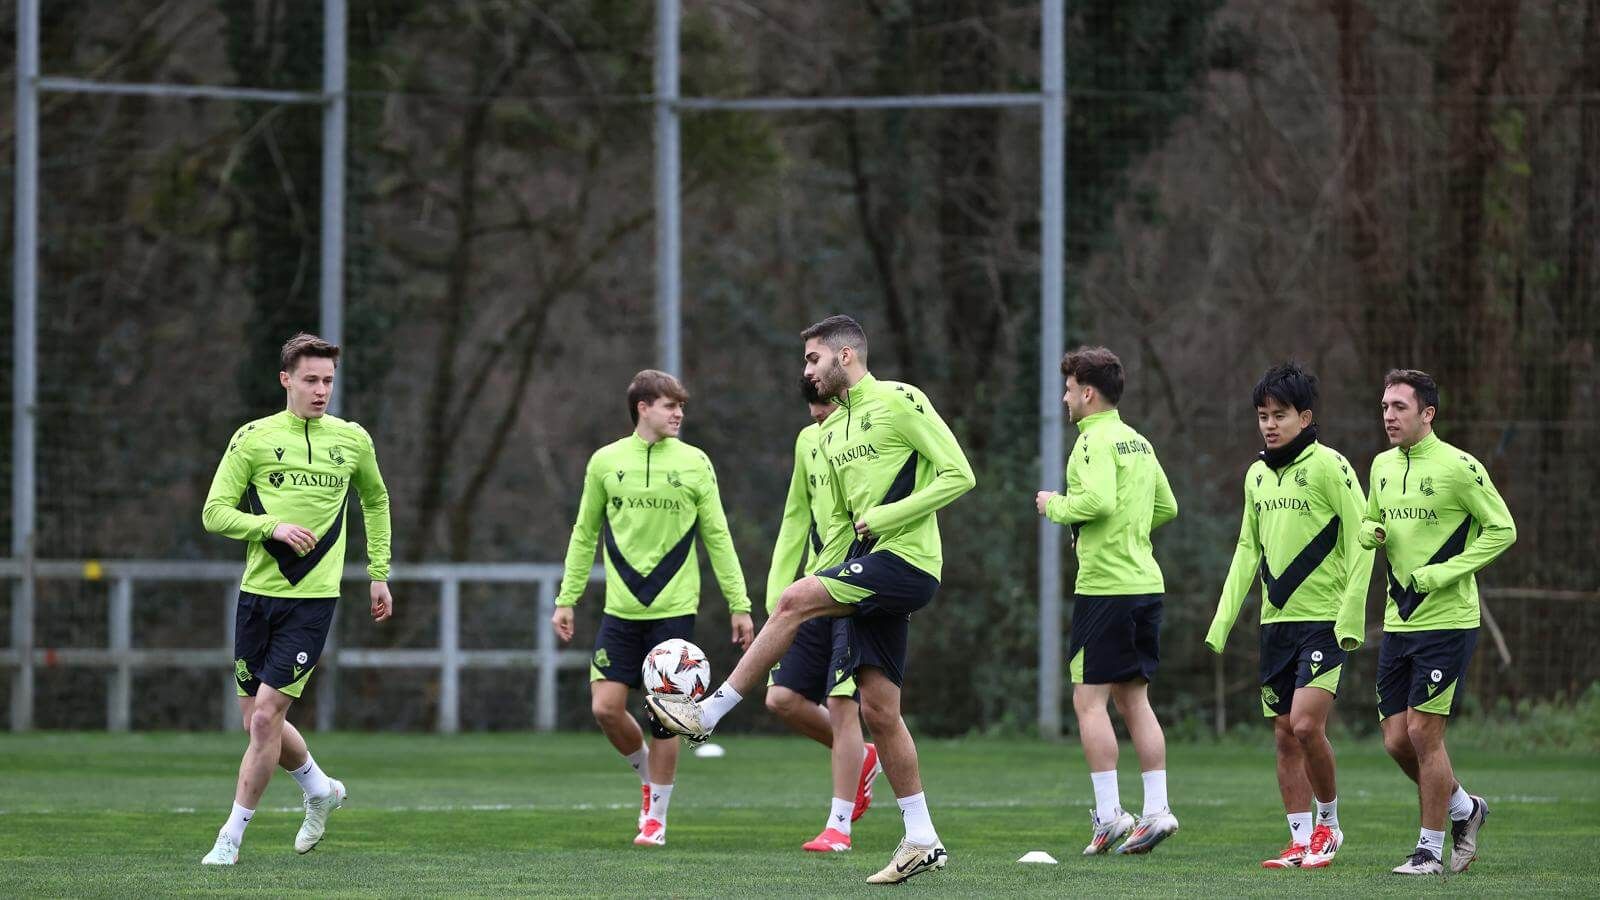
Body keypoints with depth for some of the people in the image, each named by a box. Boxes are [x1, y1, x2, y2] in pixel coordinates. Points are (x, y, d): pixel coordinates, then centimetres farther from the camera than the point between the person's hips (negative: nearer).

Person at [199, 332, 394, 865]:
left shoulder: (353, 441, 6)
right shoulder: (254, 438, 1)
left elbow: (375, 500, 25)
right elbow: (215, 513, -2)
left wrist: (379, 573, 22)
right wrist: (273, 527, -17)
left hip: (313, 597, -2)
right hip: (257, 594, 2)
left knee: (265, 716, -11)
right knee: (257, 719, 8)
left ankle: (232, 836, -2)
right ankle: (320, 790, 36)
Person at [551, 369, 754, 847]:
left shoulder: (694, 463, 2)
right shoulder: (605, 462, 4)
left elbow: (717, 538, 5)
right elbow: (584, 535, 12)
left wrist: (739, 604, 1)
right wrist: (566, 599, 8)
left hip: (673, 609, -1)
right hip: (621, 610, 1)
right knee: (606, 706, -8)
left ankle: (656, 816, 12)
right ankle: (646, 772, 22)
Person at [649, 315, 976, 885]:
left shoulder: (899, 401, -6)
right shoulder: (832, 432, 20)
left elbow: (959, 475, -11)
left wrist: (887, 516, -16)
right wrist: (828, 583, 15)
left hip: (906, 560, -9)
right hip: (868, 571, 9)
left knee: (793, 601, -21)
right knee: (878, 708, 3)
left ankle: (708, 714, -14)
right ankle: (922, 842, 7)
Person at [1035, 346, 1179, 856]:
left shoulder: (1096, 440, -11)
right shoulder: (1138, 442, 16)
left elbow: (1099, 500, -25)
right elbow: (1167, 507, 23)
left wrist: (1055, 506, -9)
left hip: (1105, 586, -8)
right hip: (1144, 580, 8)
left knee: (1089, 700, -3)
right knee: (1133, 699, 11)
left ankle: (1108, 814, -7)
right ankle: (1156, 809, 6)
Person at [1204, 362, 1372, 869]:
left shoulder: (1328, 466, -8)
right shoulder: (1257, 475, 12)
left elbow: (1361, 541, -9)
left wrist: (1351, 616, -15)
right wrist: (1224, 618, 11)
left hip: (1324, 619, -7)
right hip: (1276, 620, 7)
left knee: (1306, 723, -16)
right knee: (1285, 736, 5)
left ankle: (1328, 823, 3)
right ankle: (1301, 842, 10)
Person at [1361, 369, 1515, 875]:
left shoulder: (1459, 467, -11)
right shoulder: (1383, 466, 10)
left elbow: (1502, 529, -9)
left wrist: (1444, 573, -16)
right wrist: (1370, 532, -1)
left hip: (1446, 621, -7)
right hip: (1398, 621, 7)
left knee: (1423, 733, -8)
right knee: (1397, 740, 5)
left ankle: (1431, 848, 3)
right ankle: (1463, 808, 29)